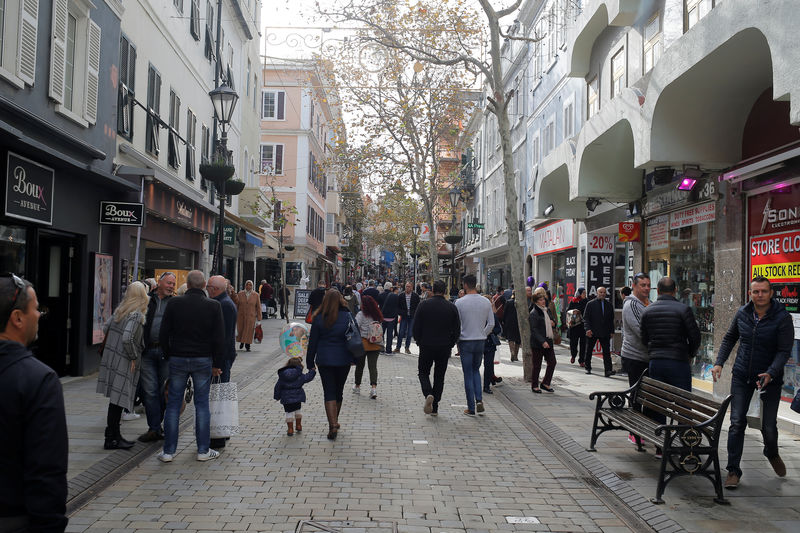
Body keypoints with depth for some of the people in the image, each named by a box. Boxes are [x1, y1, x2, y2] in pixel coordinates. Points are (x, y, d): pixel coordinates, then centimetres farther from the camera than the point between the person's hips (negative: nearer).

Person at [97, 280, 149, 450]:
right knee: (118, 400, -2)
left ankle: (115, 436, 22)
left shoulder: (120, 309, 9)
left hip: (112, 357, 8)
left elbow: (107, 328, 18)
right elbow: (127, 337, -25)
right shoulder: (137, 314, -16)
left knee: (117, 400, 14)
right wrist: (133, 357, -13)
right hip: (123, 362, -8)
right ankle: (111, 439, 4)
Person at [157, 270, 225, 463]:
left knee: (173, 403, 8)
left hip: (177, 360, 1)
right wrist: (217, 364, 3)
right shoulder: (214, 306, -4)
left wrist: (169, 355, 14)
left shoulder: (174, 304, -3)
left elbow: (163, 335, 0)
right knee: (202, 403, 7)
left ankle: (168, 451, 11)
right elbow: (219, 339, -5)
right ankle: (203, 450, 11)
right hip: (203, 360, 0)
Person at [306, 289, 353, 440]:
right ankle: (334, 421, 32)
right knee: (339, 391, 17)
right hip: (343, 360, 1)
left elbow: (312, 341, -1)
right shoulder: (347, 316, -5)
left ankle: (332, 425, -10)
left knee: (329, 392, 2)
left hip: (324, 360, -1)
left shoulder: (319, 318, -5)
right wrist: (354, 357, 11)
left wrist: (310, 362, 7)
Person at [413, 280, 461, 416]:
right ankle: (434, 408, 12)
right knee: (439, 376, 12)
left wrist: (418, 341, 8)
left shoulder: (424, 304, -6)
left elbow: (416, 326, -5)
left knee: (423, 372, 13)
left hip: (426, 346, -1)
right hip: (444, 348, 2)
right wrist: (450, 344, 12)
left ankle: (428, 394, -16)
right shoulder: (452, 307, -2)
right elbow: (457, 329, 1)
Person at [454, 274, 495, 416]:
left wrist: (457, 340, 4)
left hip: (465, 341, -3)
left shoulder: (460, 302, -11)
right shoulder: (486, 302, 0)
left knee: (468, 375, 5)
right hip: (481, 341, 3)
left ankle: (471, 408, 8)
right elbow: (491, 323, 3)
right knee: (476, 370, 21)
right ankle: (479, 400, 3)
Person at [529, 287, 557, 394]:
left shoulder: (547, 310, 14)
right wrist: (542, 342, -26)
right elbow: (534, 330, -18)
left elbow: (551, 323, 28)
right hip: (537, 344, -8)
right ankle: (534, 385, 15)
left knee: (552, 362, 6)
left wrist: (553, 323, 3)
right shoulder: (533, 314, -12)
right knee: (537, 365, 1)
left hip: (548, 342, 8)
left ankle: (545, 383, 19)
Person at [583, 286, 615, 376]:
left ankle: (608, 370, -12)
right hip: (592, 332, -1)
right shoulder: (590, 304, 0)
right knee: (588, 351, 9)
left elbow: (611, 319, 14)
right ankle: (588, 368, 25)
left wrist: (611, 331, 7)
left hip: (605, 333, 2)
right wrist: (588, 329, -14)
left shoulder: (609, 305, 10)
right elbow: (586, 318, -2)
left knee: (607, 352, -7)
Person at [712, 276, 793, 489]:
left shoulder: (782, 318, -13)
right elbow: (729, 338, 14)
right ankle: (733, 470, 6)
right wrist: (719, 362, 4)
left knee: (769, 426, 6)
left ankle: (772, 454, 41)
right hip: (741, 376, 3)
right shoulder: (742, 313, 0)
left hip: (770, 378, -2)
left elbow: (784, 351, -14)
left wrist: (770, 373, -27)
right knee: (737, 423, -2)